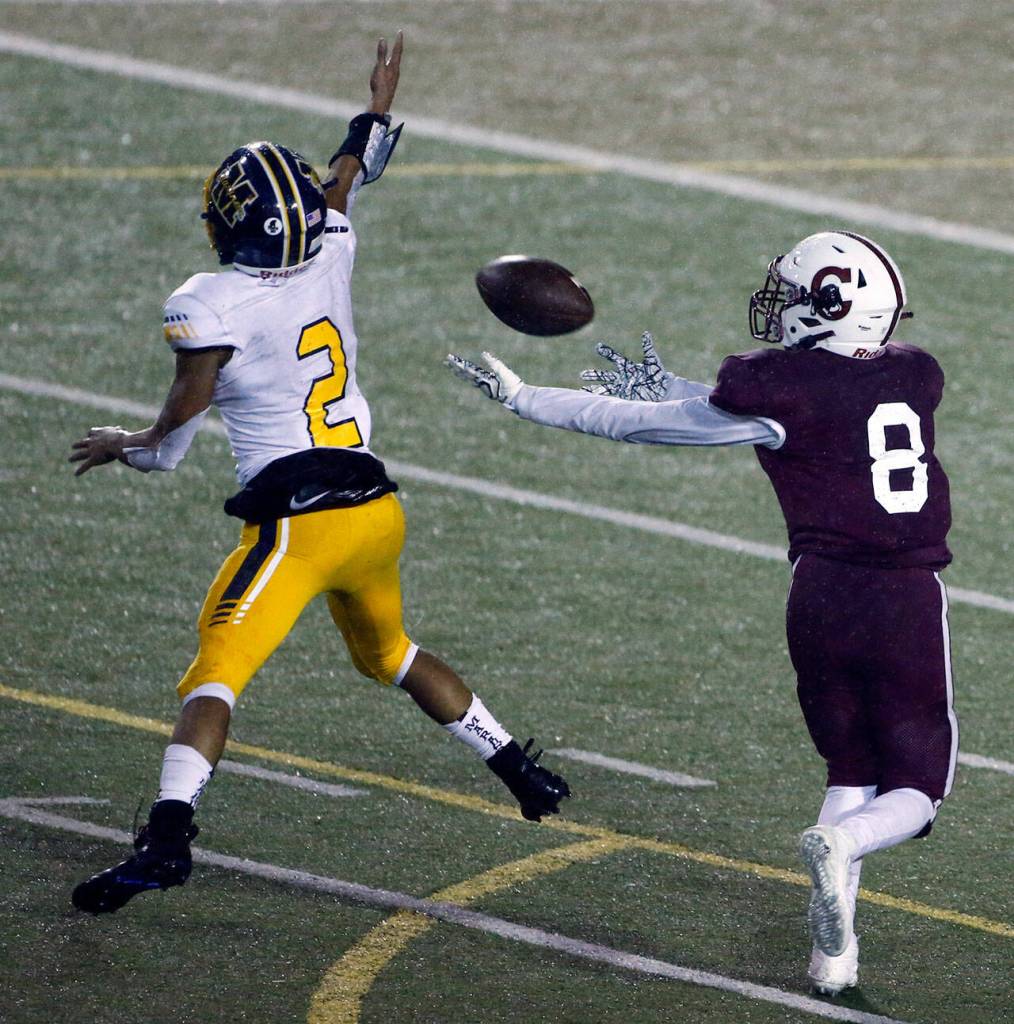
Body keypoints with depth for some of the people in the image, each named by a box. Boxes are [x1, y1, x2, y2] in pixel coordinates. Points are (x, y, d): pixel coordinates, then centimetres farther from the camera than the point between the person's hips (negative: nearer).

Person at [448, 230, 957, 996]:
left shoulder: (778, 391, -6)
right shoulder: (916, 378, 7)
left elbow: (633, 423, 3)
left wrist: (520, 396, 14)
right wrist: (675, 388, 26)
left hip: (825, 591, -1)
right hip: (914, 599, 1)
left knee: (850, 770, 17)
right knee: (914, 790, 12)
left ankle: (835, 953, 2)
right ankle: (843, 843, -22)